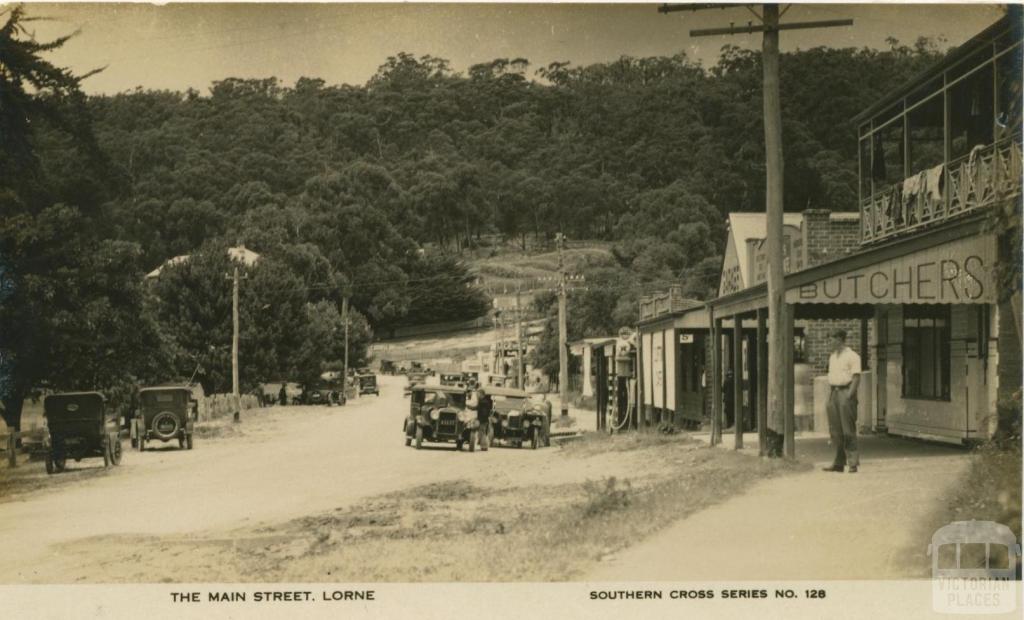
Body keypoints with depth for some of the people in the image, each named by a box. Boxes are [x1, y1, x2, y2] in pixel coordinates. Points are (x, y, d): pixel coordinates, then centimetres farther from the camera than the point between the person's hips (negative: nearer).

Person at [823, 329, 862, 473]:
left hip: (846, 391, -8)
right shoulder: (832, 357, 19)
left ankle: (853, 462, -5)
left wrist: (849, 395, -18)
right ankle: (839, 463, 11)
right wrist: (829, 395, 13)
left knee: (848, 429, -8)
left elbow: (856, 377, -11)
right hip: (834, 392, 8)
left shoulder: (852, 356, -6)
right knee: (835, 430, 6)